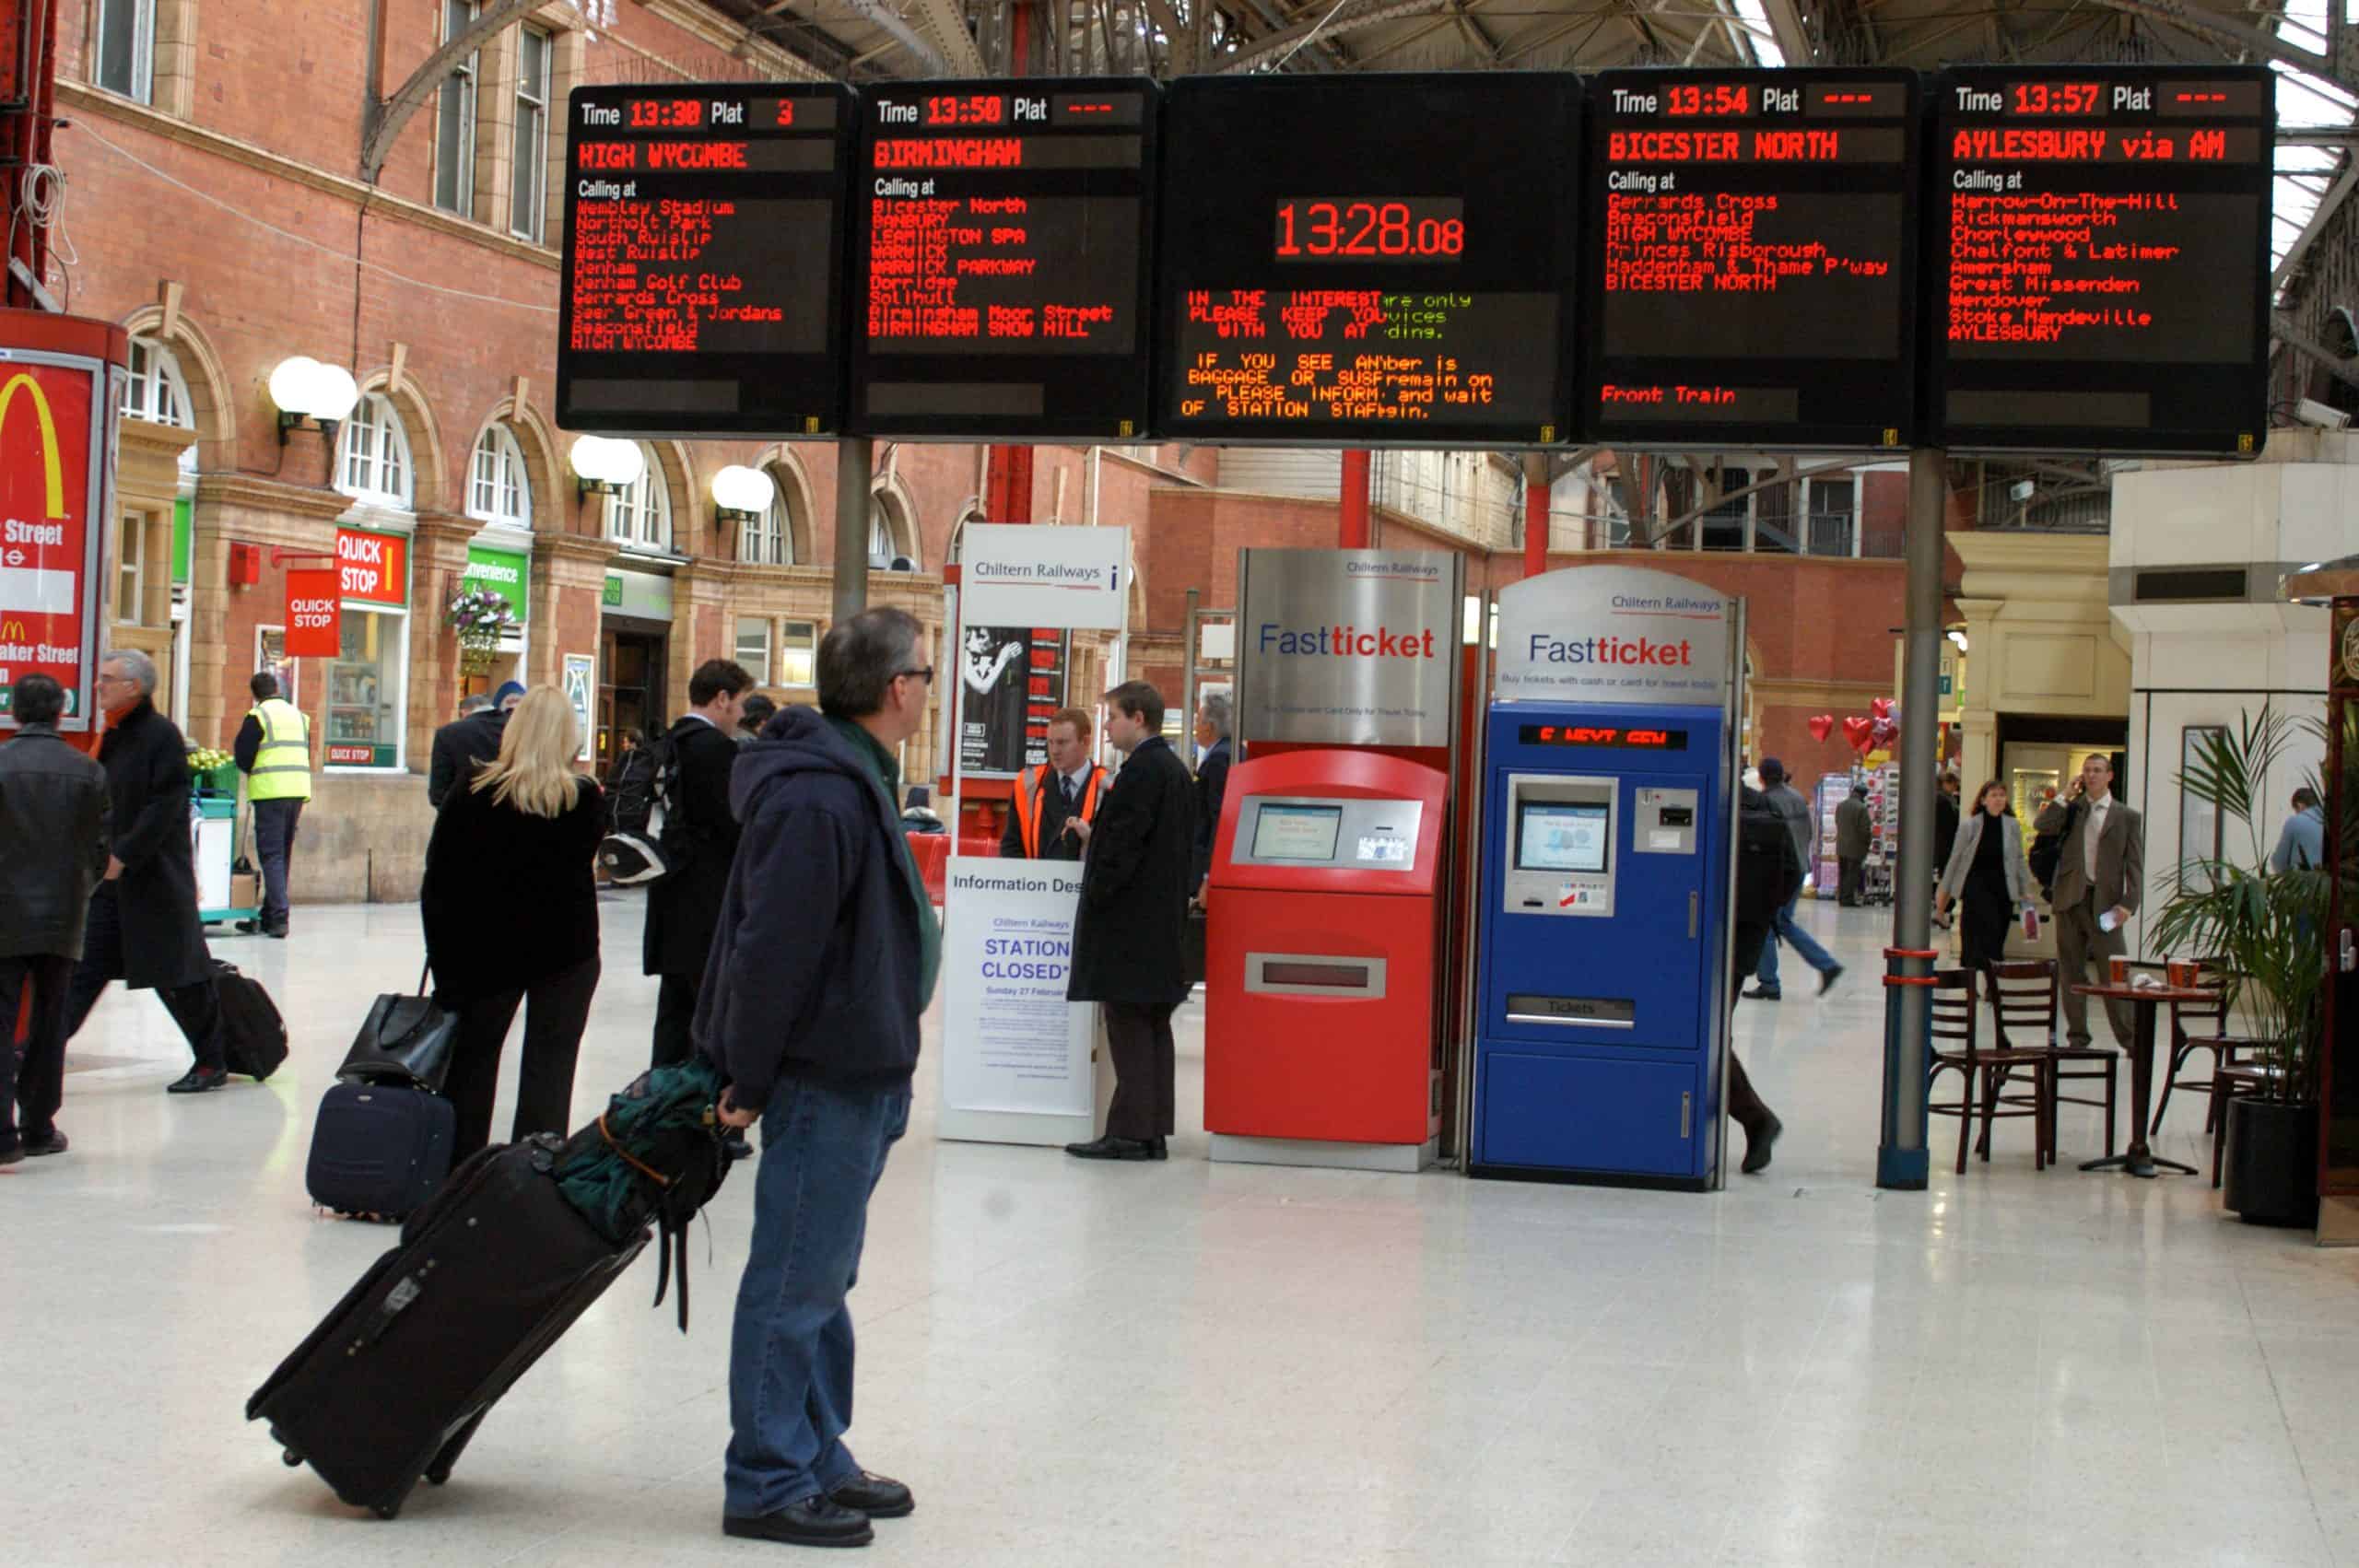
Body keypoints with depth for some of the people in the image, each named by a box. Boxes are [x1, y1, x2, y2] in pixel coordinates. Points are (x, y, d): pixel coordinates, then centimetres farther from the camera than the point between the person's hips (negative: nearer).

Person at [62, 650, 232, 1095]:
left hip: (157, 879, -8)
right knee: (82, 968, 4)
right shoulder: (115, 737, 13)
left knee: (178, 976, 1)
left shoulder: (162, 735, -12)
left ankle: (213, 1062, 13)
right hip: (111, 876, 8)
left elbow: (164, 807, -19)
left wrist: (124, 855, -20)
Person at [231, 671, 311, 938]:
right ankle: (269, 916, 21)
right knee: (283, 854, 14)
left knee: (271, 855, -6)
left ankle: (278, 917, -17)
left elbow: (242, 757, -6)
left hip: (270, 793, -6)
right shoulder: (299, 715, 15)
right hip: (298, 790, 6)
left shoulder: (258, 716, -6)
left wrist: (253, 772, 13)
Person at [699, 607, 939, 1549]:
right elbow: (771, 952, -23)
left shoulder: (854, 783, 13)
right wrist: (748, 1083, -17)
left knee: (821, 1282, 18)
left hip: (857, 1078, 11)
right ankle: (766, 1486, 6)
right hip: (824, 1082, -11)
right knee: (795, 1287, -2)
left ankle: (818, 1462, 28)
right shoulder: (818, 801, -22)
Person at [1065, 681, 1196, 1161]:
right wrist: (1094, 838, 18)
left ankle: (1129, 1132, -6)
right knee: (1154, 1027, 11)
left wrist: (1095, 896, -11)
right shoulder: (1176, 769, 16)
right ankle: (1152, 1131, 14)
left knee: (1129, 1027, -7)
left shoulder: (1142, 769, -15)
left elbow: (1124, 845, -19)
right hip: (1163, 919, 10)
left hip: (1131, 918, -10)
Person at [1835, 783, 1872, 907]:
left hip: (1841, 847, 6)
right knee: (1852, 874, 0)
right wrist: (1868, 841, 1)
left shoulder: (1840, 806, 6)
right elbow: (1865, 830, -16)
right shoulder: (1862, 808, -17)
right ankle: (1848, 899, -1)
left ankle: (1841, 898, 18)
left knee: (1843, 874, 14)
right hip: (1856, 847, -6)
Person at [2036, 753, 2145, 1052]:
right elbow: (2042, 825, -5)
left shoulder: (2127, 817, 7)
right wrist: (2067, 797, -3)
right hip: (2071, 899, 3)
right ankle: (2077, 1036, 13)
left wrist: (2128, 904, -8)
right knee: (2071, 971, 5)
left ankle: (2129, 1038, -1)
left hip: (2104, 902, -3)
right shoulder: (2072, 809, 12)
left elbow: (2135, 865, 2)